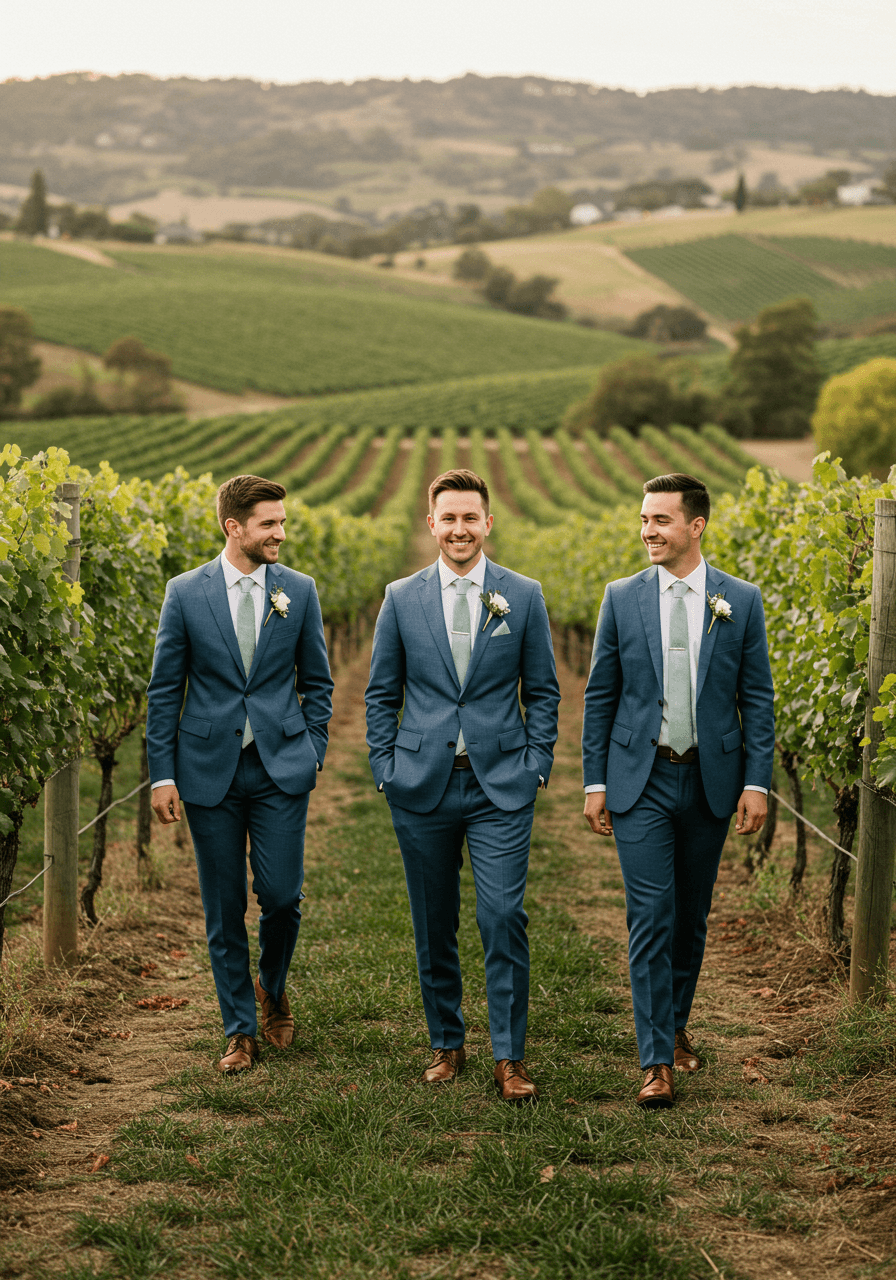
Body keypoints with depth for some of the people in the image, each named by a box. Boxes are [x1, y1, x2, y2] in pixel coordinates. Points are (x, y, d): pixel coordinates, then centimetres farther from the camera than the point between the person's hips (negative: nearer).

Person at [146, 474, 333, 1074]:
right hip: (210, 769, 0)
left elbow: (316, 681, 11)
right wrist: (163, 774, -2)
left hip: (282, 766, 0)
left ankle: (272, 988, 26)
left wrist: (313, 755, 3)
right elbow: (165, 689, 2)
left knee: (282, 896, -4)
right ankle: (240, 1030, 18)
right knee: (224, 909, 5)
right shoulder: (186, 593, -1)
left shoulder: (299, 590, 2)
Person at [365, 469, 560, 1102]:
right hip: (424, 787, 1)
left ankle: (510, 1056, 0)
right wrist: (386, 769, 3)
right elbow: (382, 694, 10)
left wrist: (536, 765, 0)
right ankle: (447, 1044, 24)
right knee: (434, 924, 8)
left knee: (504, 917, -9)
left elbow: (542, 691, 8)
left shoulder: (524, 596, 3)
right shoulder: (402, 598, 5)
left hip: (501, 787, -1)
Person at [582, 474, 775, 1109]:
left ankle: (676, 1026, 32)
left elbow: (757, 698, 3)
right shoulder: (622, 598, 1)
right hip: (641, 780, -1)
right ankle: (657, 1061, -5)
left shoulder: (742, 600, 1)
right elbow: (600, 695, 5)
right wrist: (595, 782, 2)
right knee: (651, 917, -7)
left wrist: (757, 781, -4)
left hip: (711, 780, 1)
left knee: (692, 916, 12)